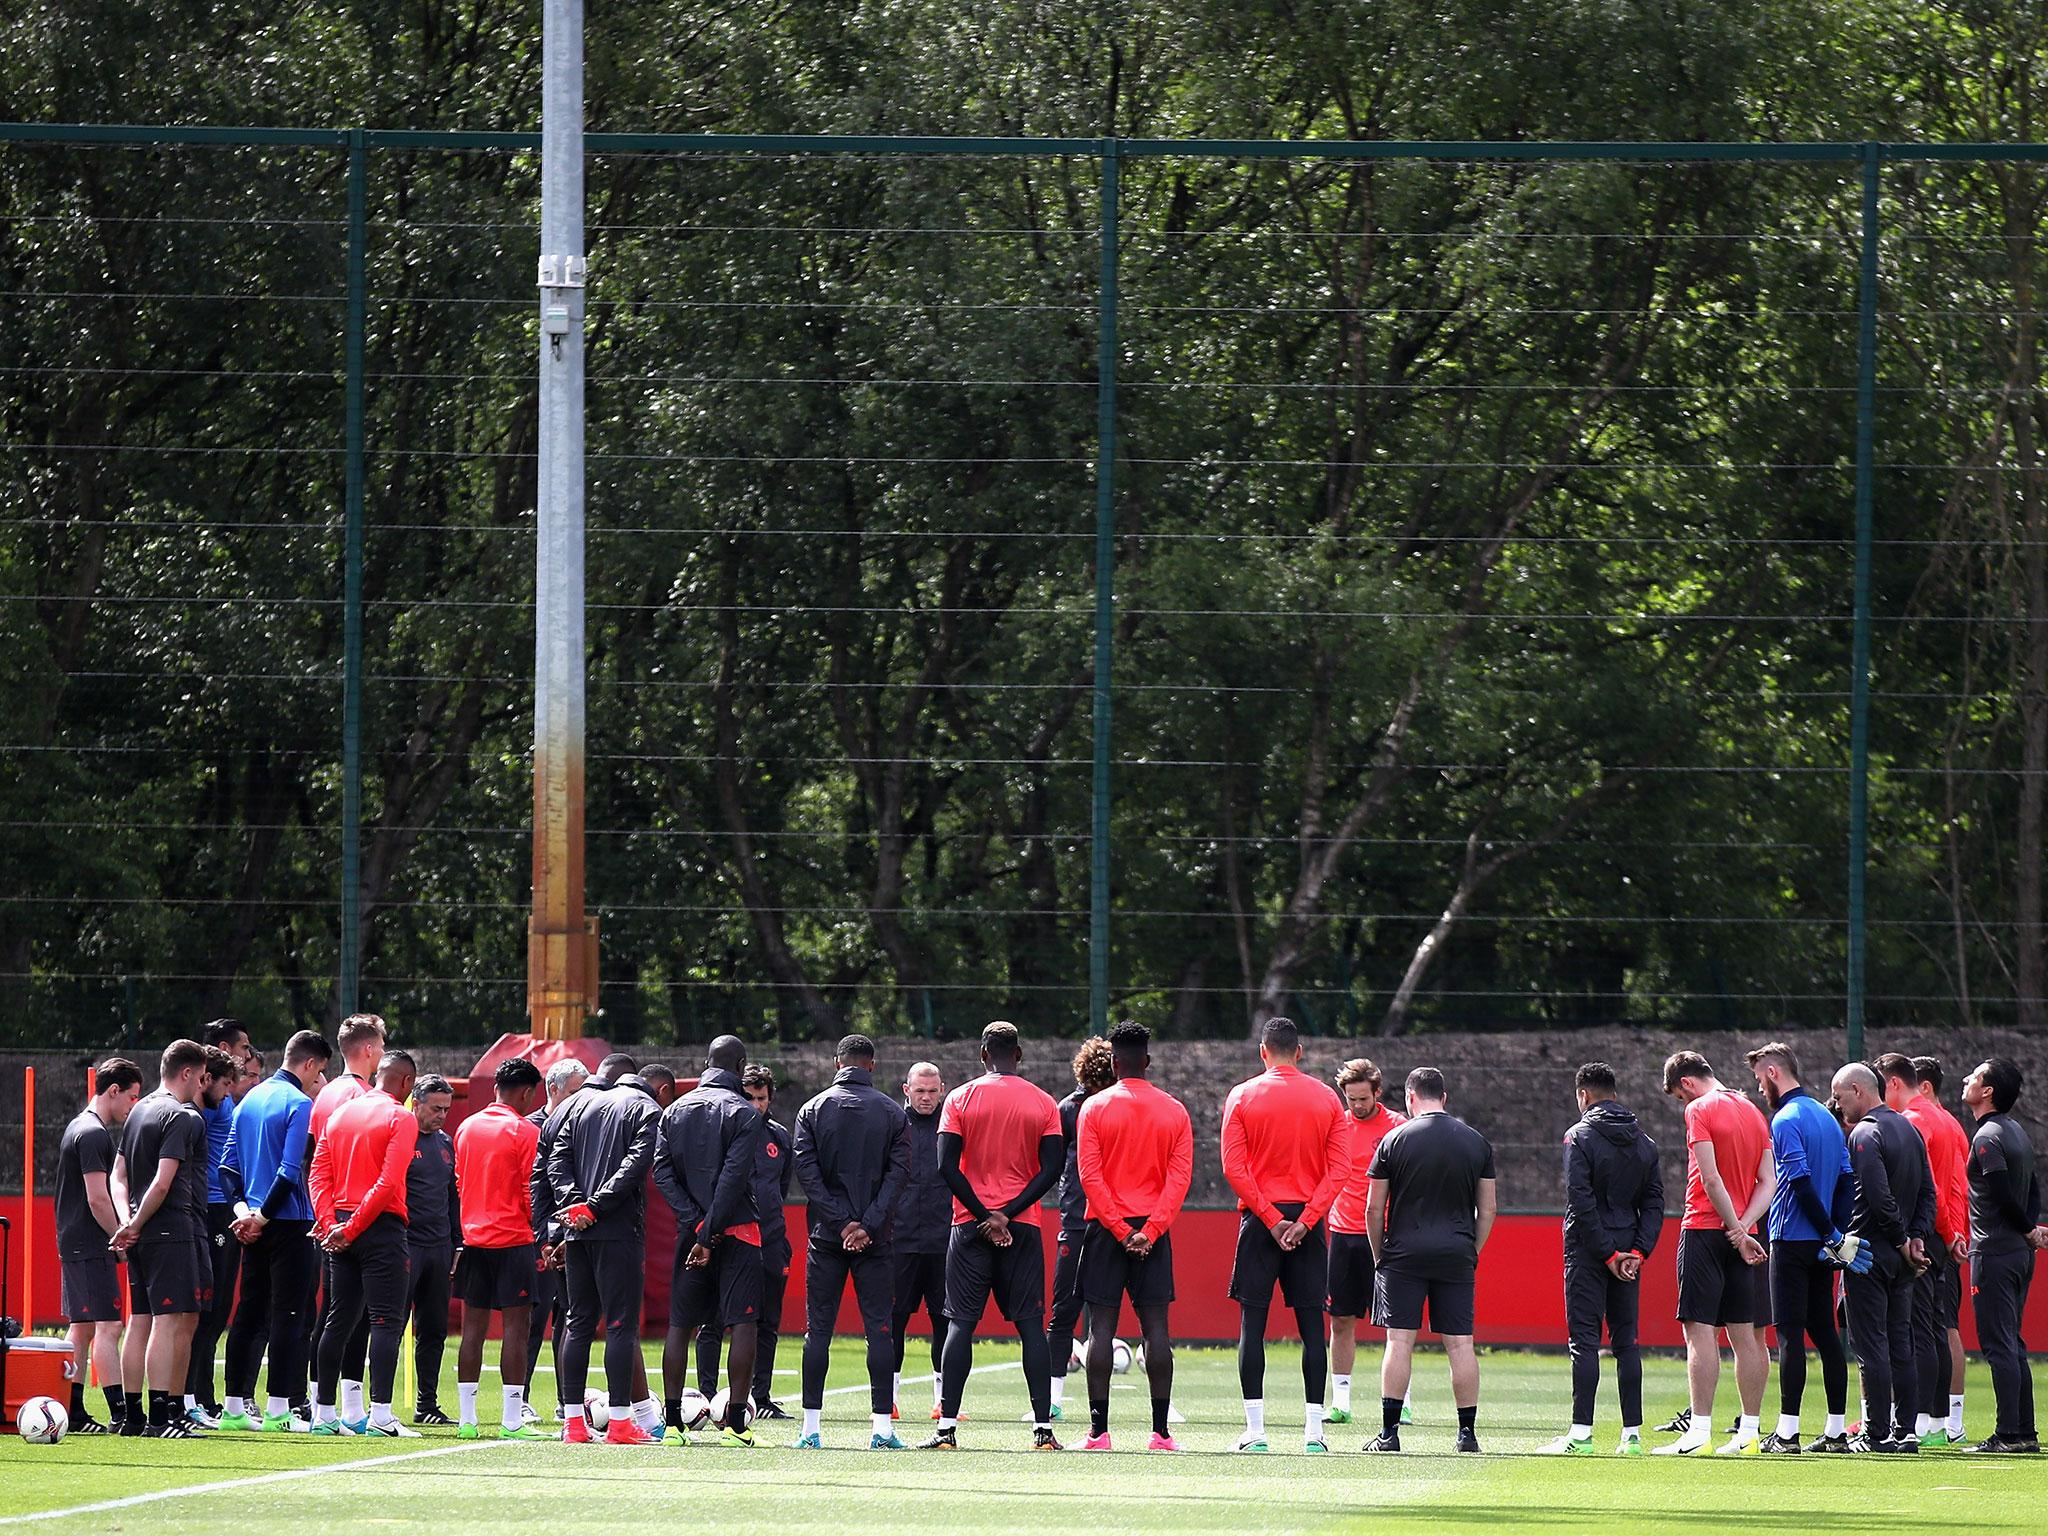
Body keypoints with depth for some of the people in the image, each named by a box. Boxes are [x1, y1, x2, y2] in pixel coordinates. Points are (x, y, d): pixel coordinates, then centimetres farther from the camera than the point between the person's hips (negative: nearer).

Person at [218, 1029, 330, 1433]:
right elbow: (290, 1171, -19)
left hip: (256, 1223, 7)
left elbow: (228, 1166, 12)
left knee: (249, 1313, 11)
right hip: (290, 1225, -7)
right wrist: (262, 1216, -12)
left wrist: (242, 1208, 3)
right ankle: (277, 1410, -5)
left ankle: (235, 1406, 12)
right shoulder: (299, 1104, -12)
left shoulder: (251, 1099, 13)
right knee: (288, 1314, -3)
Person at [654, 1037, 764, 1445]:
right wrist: (710, 1234, -13)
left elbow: (662, 1170, 0)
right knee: (743, 1324, -2)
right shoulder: (743, 1113, -6)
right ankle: (735, 1423, -9)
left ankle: (673, 1422, 5)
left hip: (690, 1229, 5)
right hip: (737, 1230, -4)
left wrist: (696, 1223, -6)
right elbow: (734, 1178, -14)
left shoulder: (675, 1110, 10)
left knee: (680, 1325, 8)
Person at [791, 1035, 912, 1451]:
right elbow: (899, 1173, -5)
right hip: (875, 1241, 0)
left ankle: (811, 1428, 0)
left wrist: (842, 1221, -7)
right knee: (879, 1329, 1)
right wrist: (867, 1224, -9)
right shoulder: (892, 1113, 2)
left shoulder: (813, 1110, 3)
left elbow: (808, 1171, -5)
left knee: (818, 1330, 4)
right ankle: (882, 1427, -4)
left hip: (825, 1238, 0)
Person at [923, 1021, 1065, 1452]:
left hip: (971, 1224, -1)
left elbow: (947, 1166, -8)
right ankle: (1043, 1428, -1)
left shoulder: (961, 1099, 1)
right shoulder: (1043, 1104, 4)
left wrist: (985, 1214, -7)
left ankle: (947, 1428, -7)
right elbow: (1051, 1169, -4)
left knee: (960, 1323, 0)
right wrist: (1007, 1213, -8)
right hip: (1023, 1225, 1)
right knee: (1030, 1324, 3)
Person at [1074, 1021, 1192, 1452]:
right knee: (1156, 1326, 2)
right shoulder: (1174, 1111, 5)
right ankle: (1160, 1430, -1)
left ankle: (1099, 1429, -5)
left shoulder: (1095, 1108, -2)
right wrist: (1150, 1230, -8)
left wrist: (1119, 1229, -9)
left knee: (1101, 1326, -1)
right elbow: (1180, 1177, -3)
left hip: (1106, 1227, -2)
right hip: (1153, 1230, 2)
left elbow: (1090, 1175, -9)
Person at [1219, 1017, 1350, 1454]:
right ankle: (1314, 1430, 1)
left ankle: (1255, 1429, -5)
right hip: (1309, 1221, 2)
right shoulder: (1327, 1099, 5)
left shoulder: (1242, 1097, -1)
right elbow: (1339, 1169, -2)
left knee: (1252, 1323, 1)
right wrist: (1306, 1220, -6)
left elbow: (1233, 1167, -8)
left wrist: (1270, 1218, -8)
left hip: (1259, 1218, -2)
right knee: (1311, 1324, 4)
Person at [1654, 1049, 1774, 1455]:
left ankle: (1699, 1431, -13)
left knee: (1700, 1329, -8)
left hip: (1705, 1230, -7)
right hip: (1741, 1233, 7)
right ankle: (1749, 1431, 8)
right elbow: (1769, 1181, 9)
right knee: (1746, 1334, 7)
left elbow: (1710, 1178, -15)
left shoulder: (1700, 1110, -7)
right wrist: (1743, 1226, -3)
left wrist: (1737, 1230, -11)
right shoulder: (1753, 1113, 14)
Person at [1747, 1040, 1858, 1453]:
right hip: (1821, 1247, 8)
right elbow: (1845, 1182, 13)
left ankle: (1787, 1432, -9)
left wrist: (1832, 1236, -13)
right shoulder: (1827, 1117, 15)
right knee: (1824, 1331, 10)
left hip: (1793, 1242, -8)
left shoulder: (1786, 1121, -12)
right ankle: (1837, 1430, 10)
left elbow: (1802, 1185, -18)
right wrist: (1837, 1235, 6)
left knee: (1790, 1332, -7)